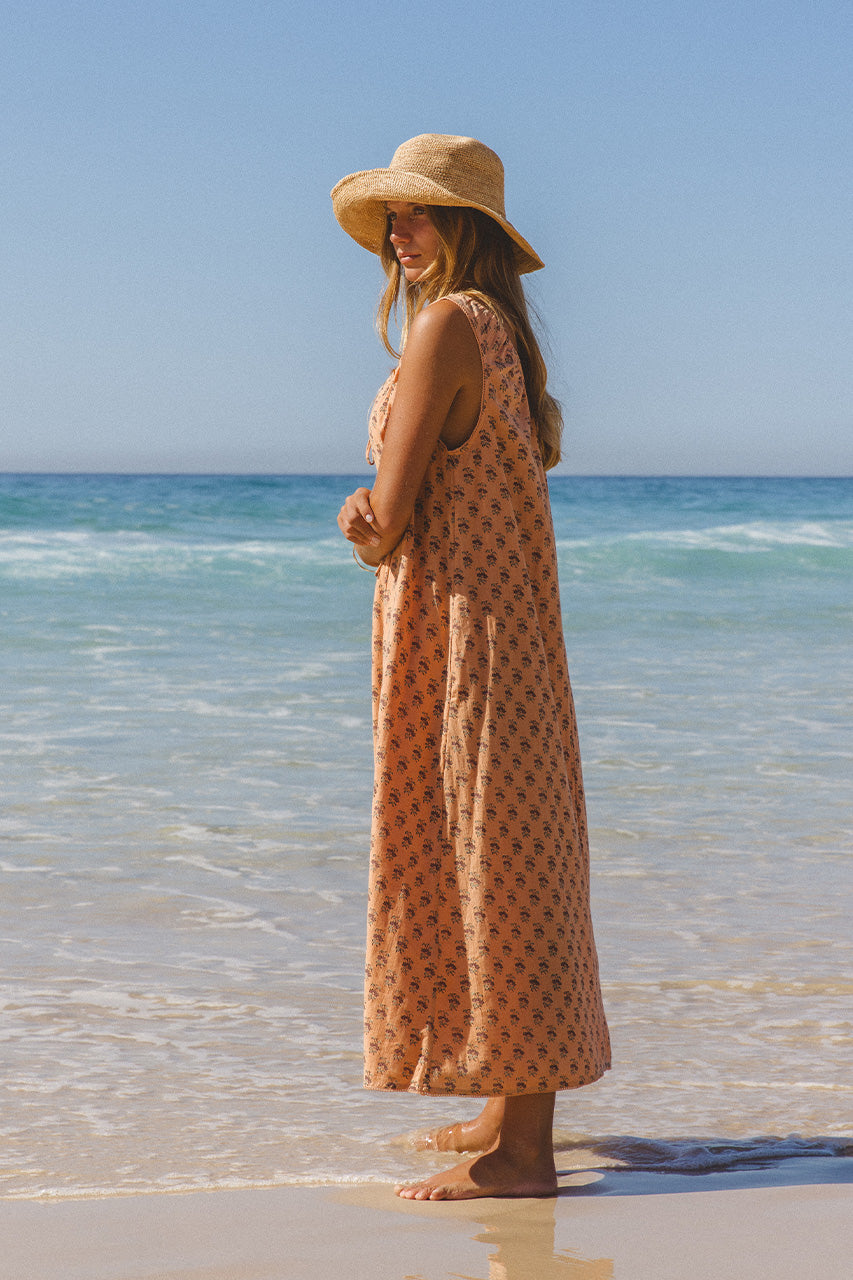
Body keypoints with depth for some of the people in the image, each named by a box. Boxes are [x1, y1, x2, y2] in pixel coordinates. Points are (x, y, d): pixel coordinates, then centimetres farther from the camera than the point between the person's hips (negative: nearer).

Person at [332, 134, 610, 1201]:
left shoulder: (448, 325, -15)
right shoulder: (499, 332, 15)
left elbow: (389, 518, -17)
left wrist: (376, 534, 6)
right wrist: (376, 516, -6)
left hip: (459, 631, -10)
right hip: (498, 625, 10)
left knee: (489, 870, -7)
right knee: (504, 870, 14)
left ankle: (520, 1154, -3)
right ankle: (513, 1112, 24)